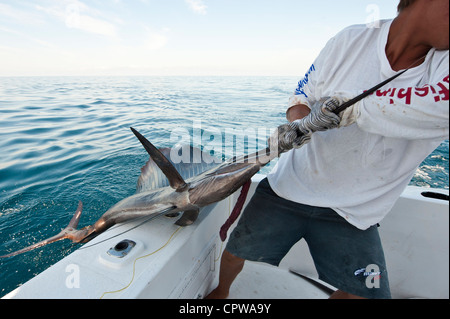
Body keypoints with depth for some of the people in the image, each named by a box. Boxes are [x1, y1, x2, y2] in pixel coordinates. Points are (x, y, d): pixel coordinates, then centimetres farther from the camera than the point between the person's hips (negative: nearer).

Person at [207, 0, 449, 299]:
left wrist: (346, 105, -32)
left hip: (352, 214, 1)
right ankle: (222, 292, 49)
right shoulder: (351, 40, -7)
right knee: (234, 253, 10)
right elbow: (302, 97, 0)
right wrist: (300, 122, -22)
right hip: (289, 188, 0)